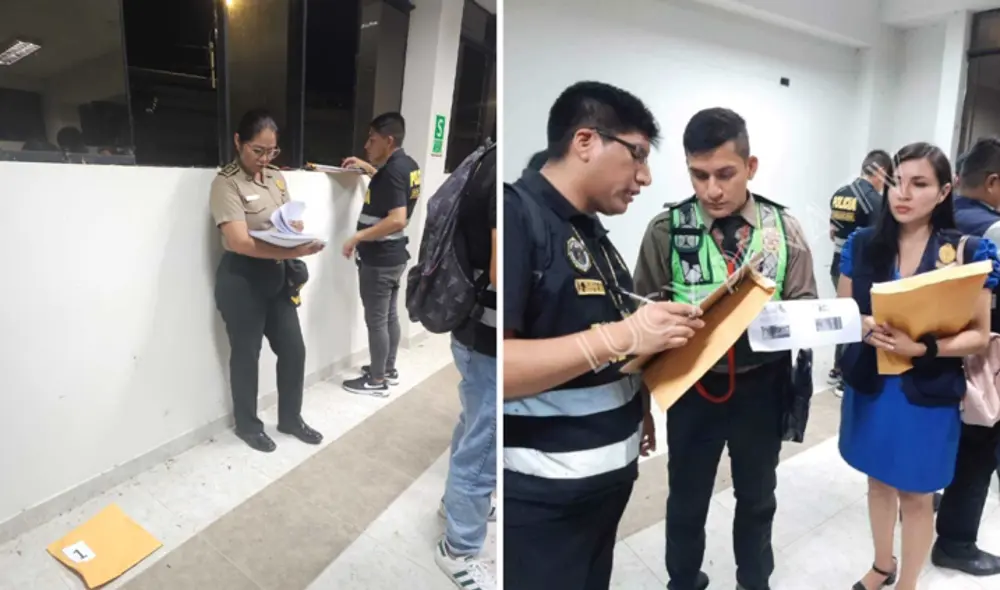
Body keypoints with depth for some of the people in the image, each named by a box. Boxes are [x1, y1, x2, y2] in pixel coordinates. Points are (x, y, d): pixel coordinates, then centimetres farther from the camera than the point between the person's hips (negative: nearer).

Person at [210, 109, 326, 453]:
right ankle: (248, 425, 28)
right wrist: (292, 251, -34)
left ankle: (291, 419, 31)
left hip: (278, 276, 7)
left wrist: (297, 231, -10)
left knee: (293, 349, 12)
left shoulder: (276, 177, 8)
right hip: (242, 279, -6)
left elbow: (293, 222, 15)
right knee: (246, 355, 8)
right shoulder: (226, 183, -14)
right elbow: (239, 242, -24)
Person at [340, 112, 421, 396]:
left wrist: (357, 237, -26)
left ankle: (377, 381, 14)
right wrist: (367, 167, 20)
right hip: (394, 256, 10)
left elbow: (397, 220, -31)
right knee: (390, 315, 19)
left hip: (379, 259, -10)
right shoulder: (408, 165, 6)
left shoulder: (392, 171, -22)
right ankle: (389, 370, 32)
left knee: (376, 320, 2)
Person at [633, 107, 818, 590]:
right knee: (687, 499, 18)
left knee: (757, 497, 24)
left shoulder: (784, 229, -5)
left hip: (760, 386, 2)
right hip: (692, 385, -1)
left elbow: (806, 306, -3)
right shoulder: (666, 229, -10)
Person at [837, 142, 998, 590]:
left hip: (927, 395, -2)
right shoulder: (862, 244, -2)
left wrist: (924, 348, -24)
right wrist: (864, 327, -19)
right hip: (869, 386, 3)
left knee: (916, 495, 12)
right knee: (879, 481, 20)